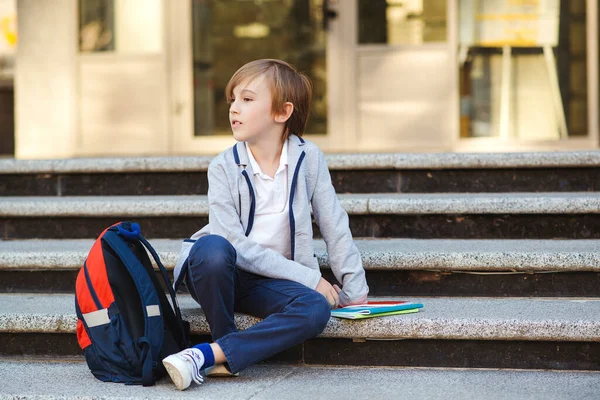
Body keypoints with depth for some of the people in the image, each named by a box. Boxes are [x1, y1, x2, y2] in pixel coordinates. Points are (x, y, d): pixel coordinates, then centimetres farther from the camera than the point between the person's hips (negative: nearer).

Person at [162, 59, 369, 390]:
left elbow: (335, 228, 3)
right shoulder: (224, 167, -9)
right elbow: (235, 245, -17)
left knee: (316, 309, -31)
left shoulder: (308, 158, -3)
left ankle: (206, 355, -29)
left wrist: (354, 292, 1)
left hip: (268, 284, 2)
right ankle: (225, 339, -14)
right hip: (220, 274, -2)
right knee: (213, 247, -37)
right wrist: (307, 277, -20)